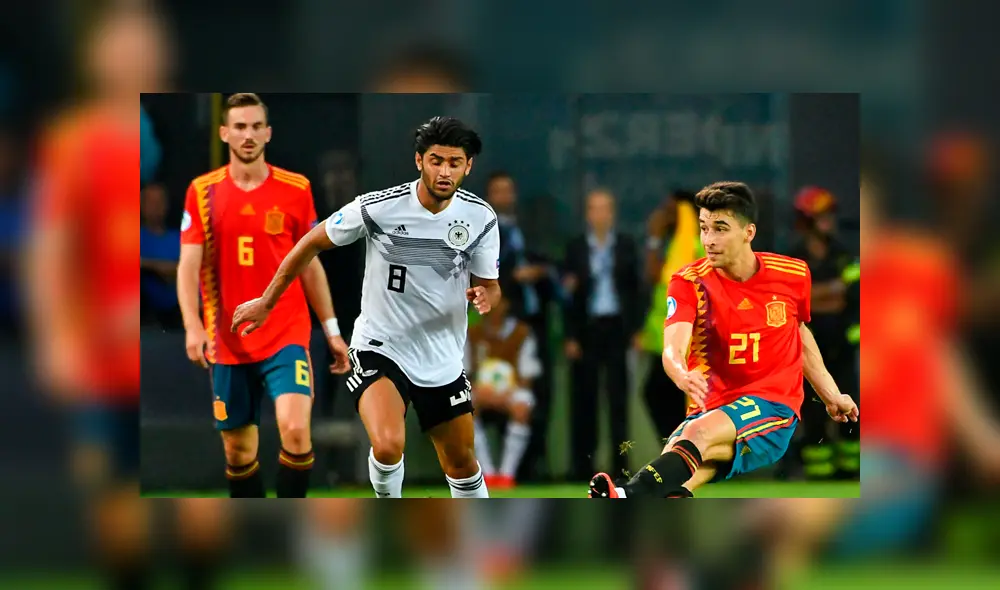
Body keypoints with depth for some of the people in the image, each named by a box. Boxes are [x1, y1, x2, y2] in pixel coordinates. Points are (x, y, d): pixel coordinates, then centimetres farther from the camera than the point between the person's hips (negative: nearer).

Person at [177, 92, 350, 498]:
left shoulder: (296, 190, 2)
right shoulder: (203, 192, 0)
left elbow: (310, 265, 10)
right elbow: (189, 264, -5)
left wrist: (332, 330, 9)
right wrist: (193, 327, -20)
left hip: (288, 335, -1)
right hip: (228, 342, 1)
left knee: (295, 429, -20)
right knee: (238, 450, 7)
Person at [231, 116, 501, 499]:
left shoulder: (480, 218, -7)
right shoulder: (378, 208, -18)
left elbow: (490, 285, 4)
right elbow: (312, 243, -3)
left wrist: (485, 297, -22)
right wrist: (266, 303, 4)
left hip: (443, 362, 4)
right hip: (379, 348, -4)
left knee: (462, 464, 13)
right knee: (388, 446, -27)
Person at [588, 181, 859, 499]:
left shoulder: (793, 275, 3)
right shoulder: (689, 283, -2)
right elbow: (673, 349, -19)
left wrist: (831, 397, 25)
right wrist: (682, 375, -42)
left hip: (774, 411, -5)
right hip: (713, 410, 5)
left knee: (699, 432, -36)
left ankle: (628, 496, -59)